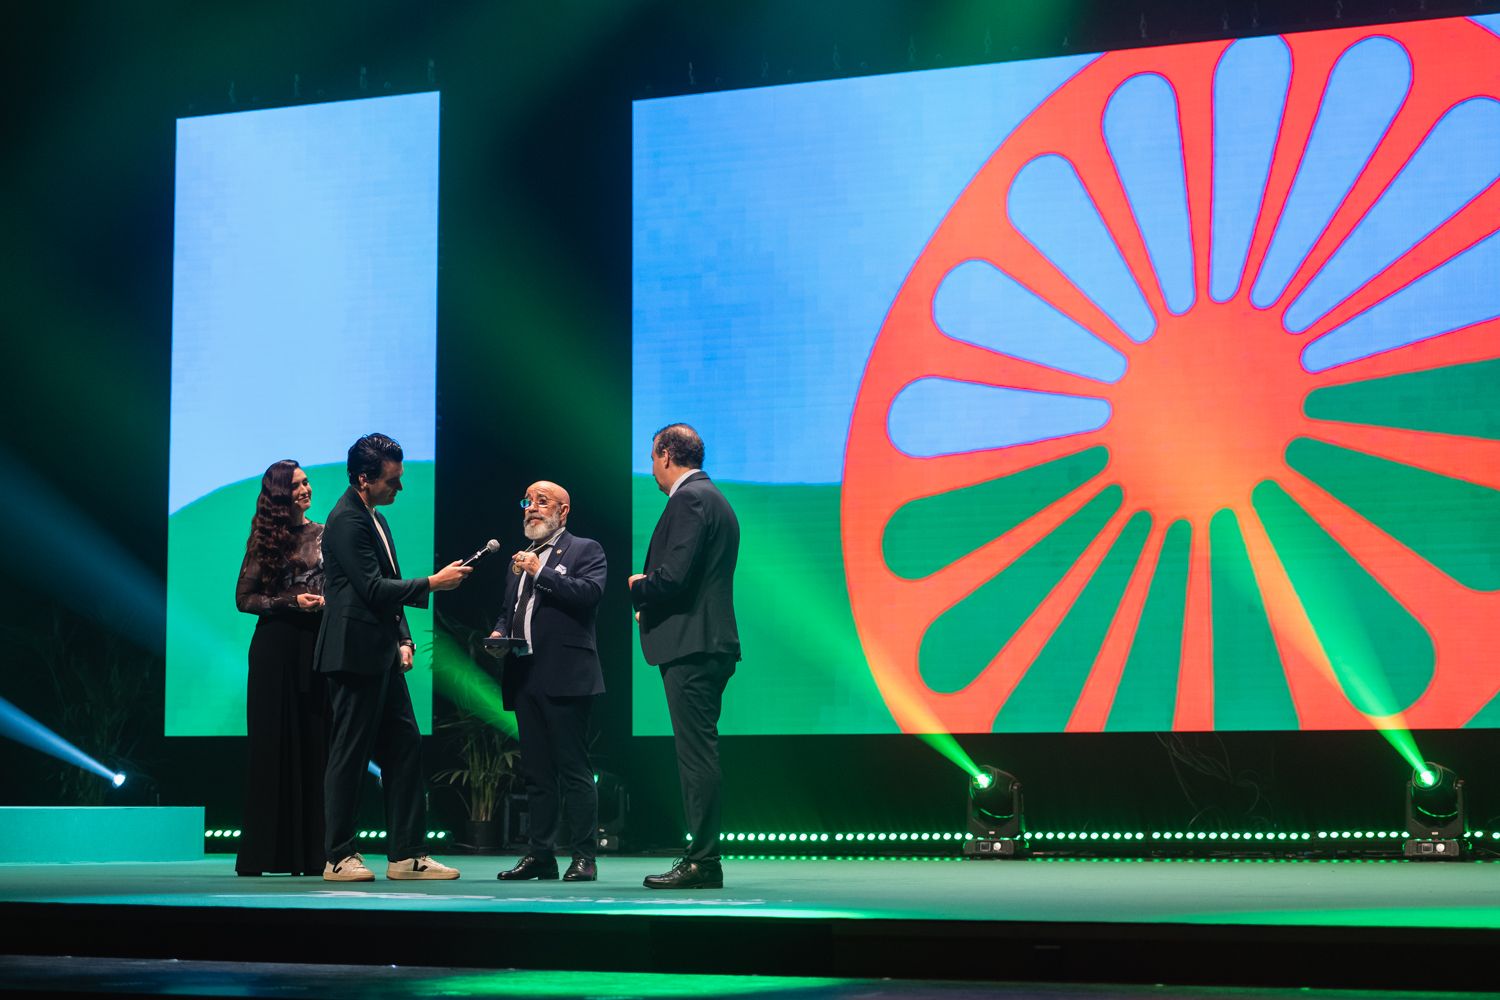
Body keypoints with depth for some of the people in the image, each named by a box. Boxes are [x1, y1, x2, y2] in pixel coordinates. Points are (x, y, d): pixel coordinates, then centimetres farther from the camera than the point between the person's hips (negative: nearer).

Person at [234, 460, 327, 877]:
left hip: (317, 646, 2)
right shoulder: (266, 538, 3)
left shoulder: (325, 535, 10)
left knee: (315, 744, -1)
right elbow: (244, 598, 1)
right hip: (276, 648, -2)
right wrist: (292, 601, -10)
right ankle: (266, 853, 3)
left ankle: (310, 852, 3)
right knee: (273, 744, -1)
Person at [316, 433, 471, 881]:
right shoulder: (346, 520, -13)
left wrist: (403, 640, 13)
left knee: (404, 750, 7)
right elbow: (373, 588, -19)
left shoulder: (376, 519, 17)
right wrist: (433, 583, -15)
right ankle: (338, 858, 4)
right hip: (355, 655, -10)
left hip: (382, 658, 10)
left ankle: (408, 854, 10)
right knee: (349, 756, -3)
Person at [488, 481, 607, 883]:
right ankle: (540, 854, 14)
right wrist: (499, 632, 7)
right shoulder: (521, 558, 23)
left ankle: (583, 855, -4)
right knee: (536, 772, 9)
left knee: (574, 769, -7)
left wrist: (541, 571, -14)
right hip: (525, 677, 7)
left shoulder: (585, 550, 3)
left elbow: (590, 594, -15)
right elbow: (506, 609, 29)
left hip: (565, 677, -7)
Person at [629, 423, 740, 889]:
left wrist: (636, 586, -1)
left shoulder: (689, 498, -11)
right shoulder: (713, 498, 21)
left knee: (697, 752, -9)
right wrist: (652, 604, 19)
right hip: (710, 644, 10)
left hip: (691, 646, -10)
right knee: (698, 752, 11)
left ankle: (702, 861, -8)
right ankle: (702, 859, 13)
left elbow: (673, 576, -20)